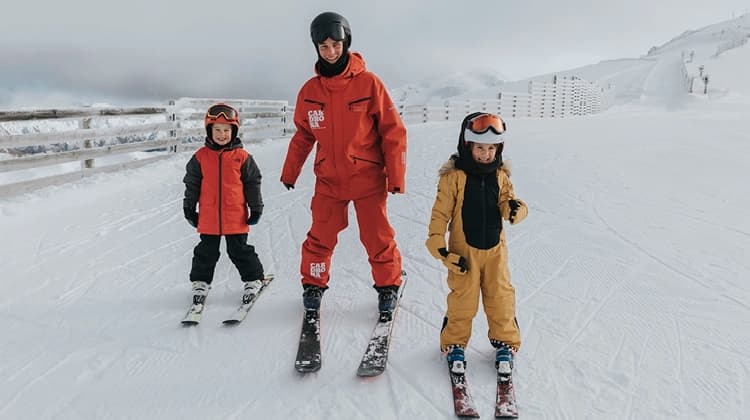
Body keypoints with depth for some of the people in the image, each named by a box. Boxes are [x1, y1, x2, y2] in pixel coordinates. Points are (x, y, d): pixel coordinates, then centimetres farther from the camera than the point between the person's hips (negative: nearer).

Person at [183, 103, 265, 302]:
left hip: (236, 217, -1)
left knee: (240, 251, 10)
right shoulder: (200, 157, 0)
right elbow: (191, 184, 8)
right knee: (206, 252, 14)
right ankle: (200, 281, 31)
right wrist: (189, 208, 9)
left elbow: (253, 183, 3)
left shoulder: (242, 157, -3)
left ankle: (253, 278, 26)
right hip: (208, 217, 2)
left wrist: (256, 208, 3)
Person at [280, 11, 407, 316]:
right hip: (328, 180, 2)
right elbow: (303, 135, 13)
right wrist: (290, 172, 16)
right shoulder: (309, 91, 2)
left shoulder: (368, 83, -8)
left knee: (377, 237, 4)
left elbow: (392, 130, -6)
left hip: (368, 179, -2)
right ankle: (313, 284, 29)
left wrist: (396, 176, -9)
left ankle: (388, 285, 26)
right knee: (321, 237, 7)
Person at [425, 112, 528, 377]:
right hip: (463, 250, -3)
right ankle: (454, 344, 25)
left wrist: (515, 208, -22)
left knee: (500, 297, 10)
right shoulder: (453, 176, -11)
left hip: (495, 249, 3)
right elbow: (440, 213, -9)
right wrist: (439, 248, -15)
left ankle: (505, 342, 31)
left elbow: (505, 203, 3)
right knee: (462, 299, 5)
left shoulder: (500, 175, 2)